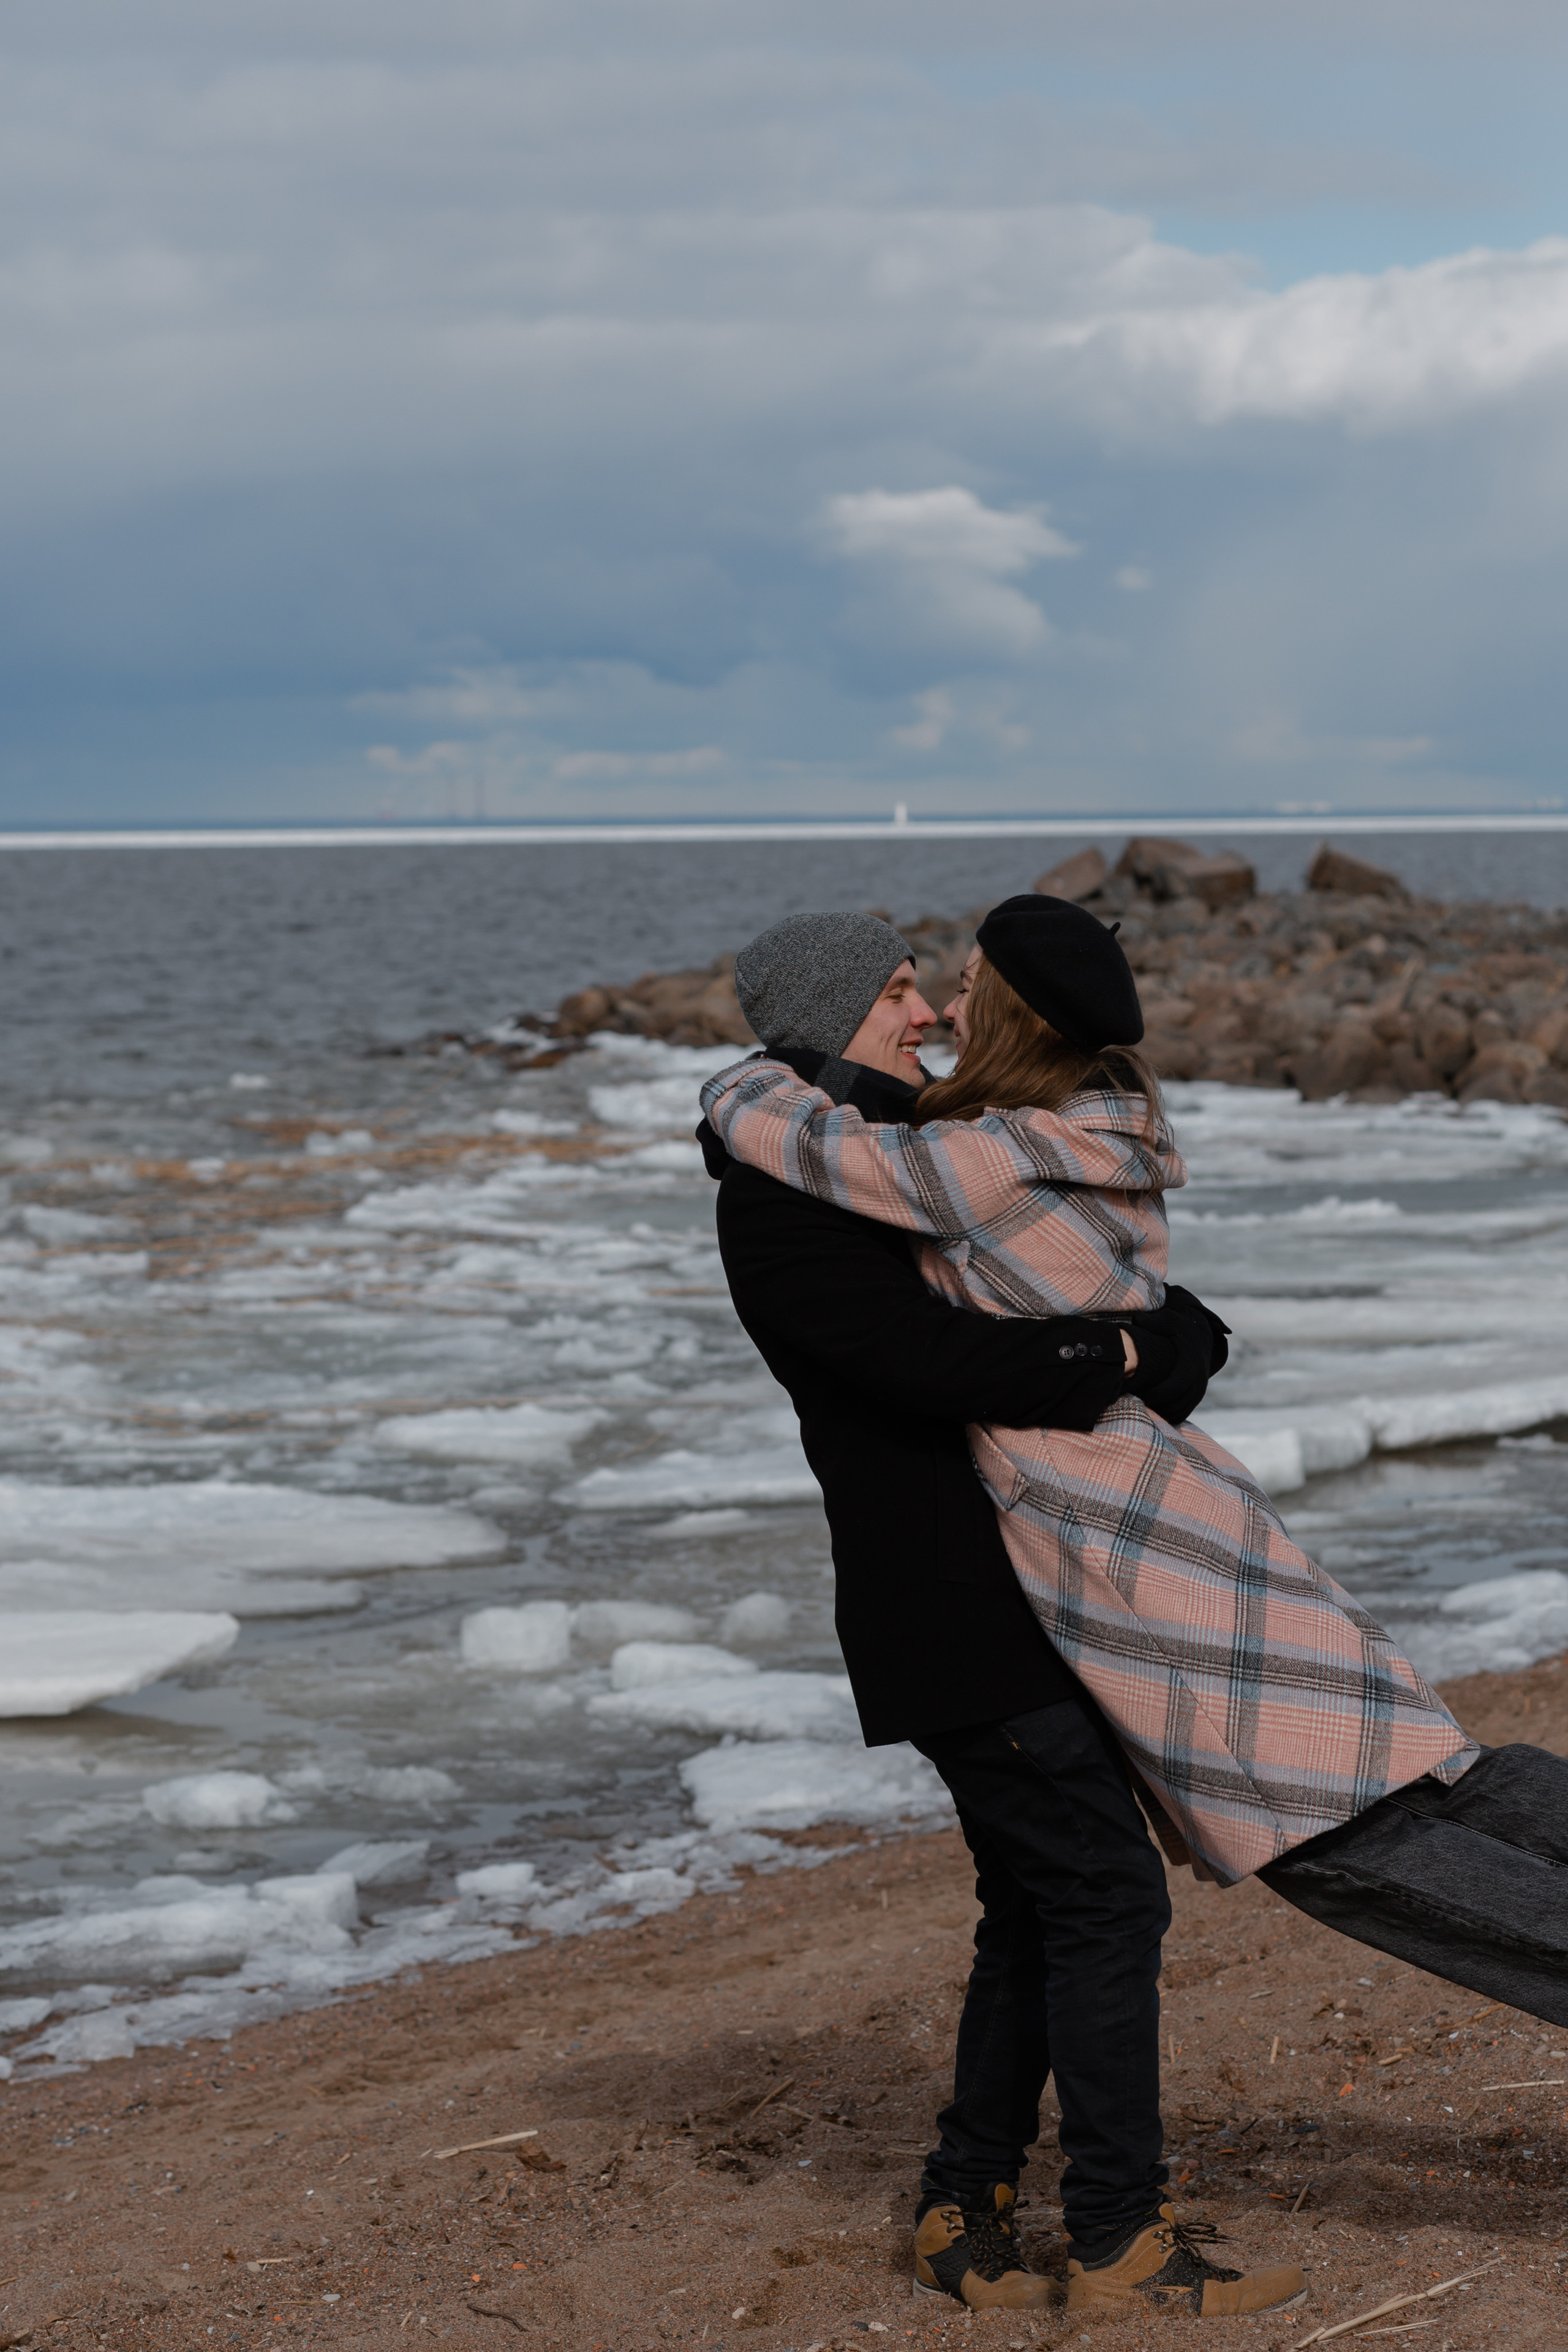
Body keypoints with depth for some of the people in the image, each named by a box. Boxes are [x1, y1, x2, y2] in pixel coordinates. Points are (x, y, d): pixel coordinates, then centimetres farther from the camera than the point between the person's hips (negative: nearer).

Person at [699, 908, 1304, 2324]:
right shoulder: (781, 1206, -14)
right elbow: (943, 1364, -26)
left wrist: (1174, 1340, -3)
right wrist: (1128, 1356, -16)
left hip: (1009, 1603, 10)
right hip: (950, 1619, -10)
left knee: (1041, 1915, 12)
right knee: (1111, 1894, -7)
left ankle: (966, 2217, 20)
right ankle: (1125, 2234, 2)